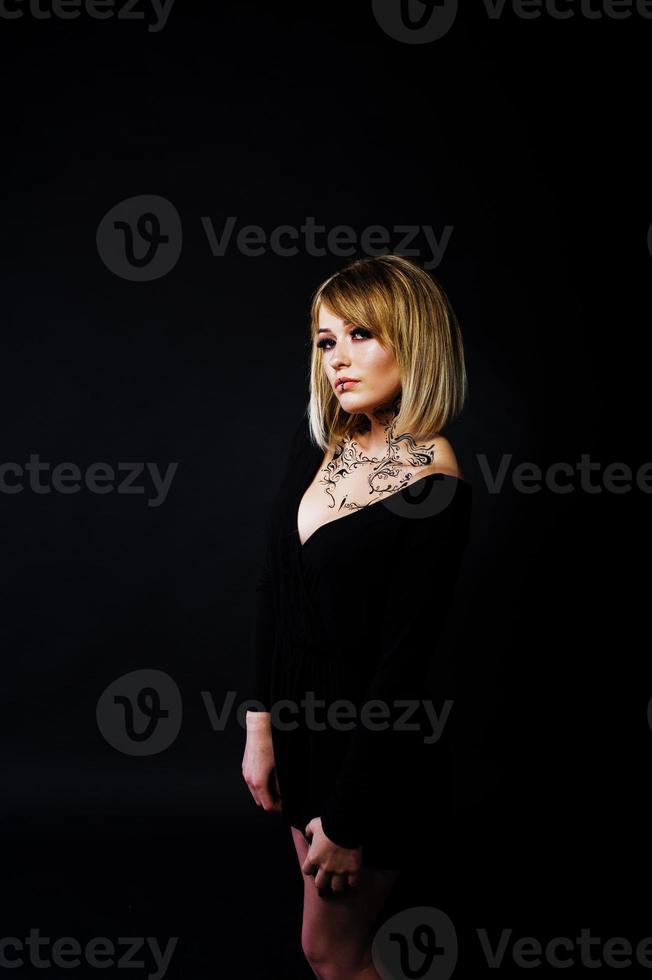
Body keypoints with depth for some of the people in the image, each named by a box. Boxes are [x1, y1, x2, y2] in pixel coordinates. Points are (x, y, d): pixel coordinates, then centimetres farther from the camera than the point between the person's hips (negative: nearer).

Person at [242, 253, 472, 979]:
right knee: (329, 914, 22)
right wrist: (259, 724, 1)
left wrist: (348, 819, -15)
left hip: (370, 748, -6)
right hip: (301, 720, 6)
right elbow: (272, 587, 2)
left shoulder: (434, 487, -22)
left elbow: (401, 661, -20)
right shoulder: (316, 439, -2)